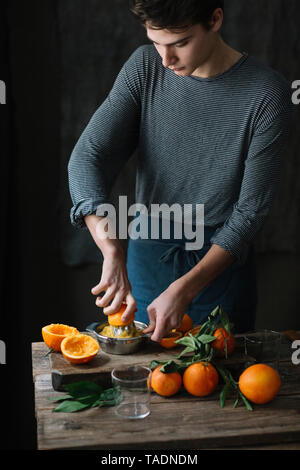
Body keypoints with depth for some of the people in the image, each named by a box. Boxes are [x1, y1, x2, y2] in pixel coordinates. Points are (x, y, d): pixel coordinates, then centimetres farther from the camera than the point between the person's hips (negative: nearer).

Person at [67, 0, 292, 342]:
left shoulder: (267, 93, -16)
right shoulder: (145, 66, -8)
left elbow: (251, 209, -15)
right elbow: (87, 157, -14)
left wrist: (184, 290, -23)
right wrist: (112, 254, -29)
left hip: (221, 259, -2)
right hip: (148, 255, 2)